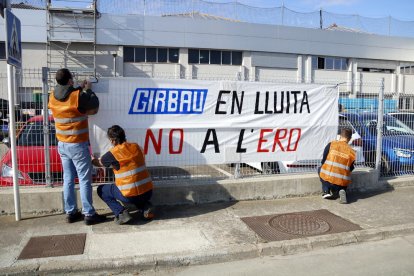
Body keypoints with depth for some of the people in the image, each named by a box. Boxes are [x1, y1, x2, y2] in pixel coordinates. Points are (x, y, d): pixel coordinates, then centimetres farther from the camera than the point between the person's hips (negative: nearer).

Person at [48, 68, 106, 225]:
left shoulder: (53, 97, 1)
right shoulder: (78, 96, -19)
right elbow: (95, 107, -4)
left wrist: (80, 89, 18)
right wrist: (88, 90, 8)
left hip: (62, 144, 7)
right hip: (78, 145, -7)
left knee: (68, 179, 12)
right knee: (85, 180, 0)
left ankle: (70, 213, 20)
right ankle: (89, 214, 6)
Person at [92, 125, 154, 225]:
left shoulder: (113, 153, -8)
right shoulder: (136, 147, 5)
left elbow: (98, 163, 12)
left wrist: (90, 159, 34)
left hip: (130, 196, -5)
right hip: (148, 193, 5)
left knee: (101, 190, 16)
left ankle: (121, 213, 0)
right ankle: (145, 207, 13)